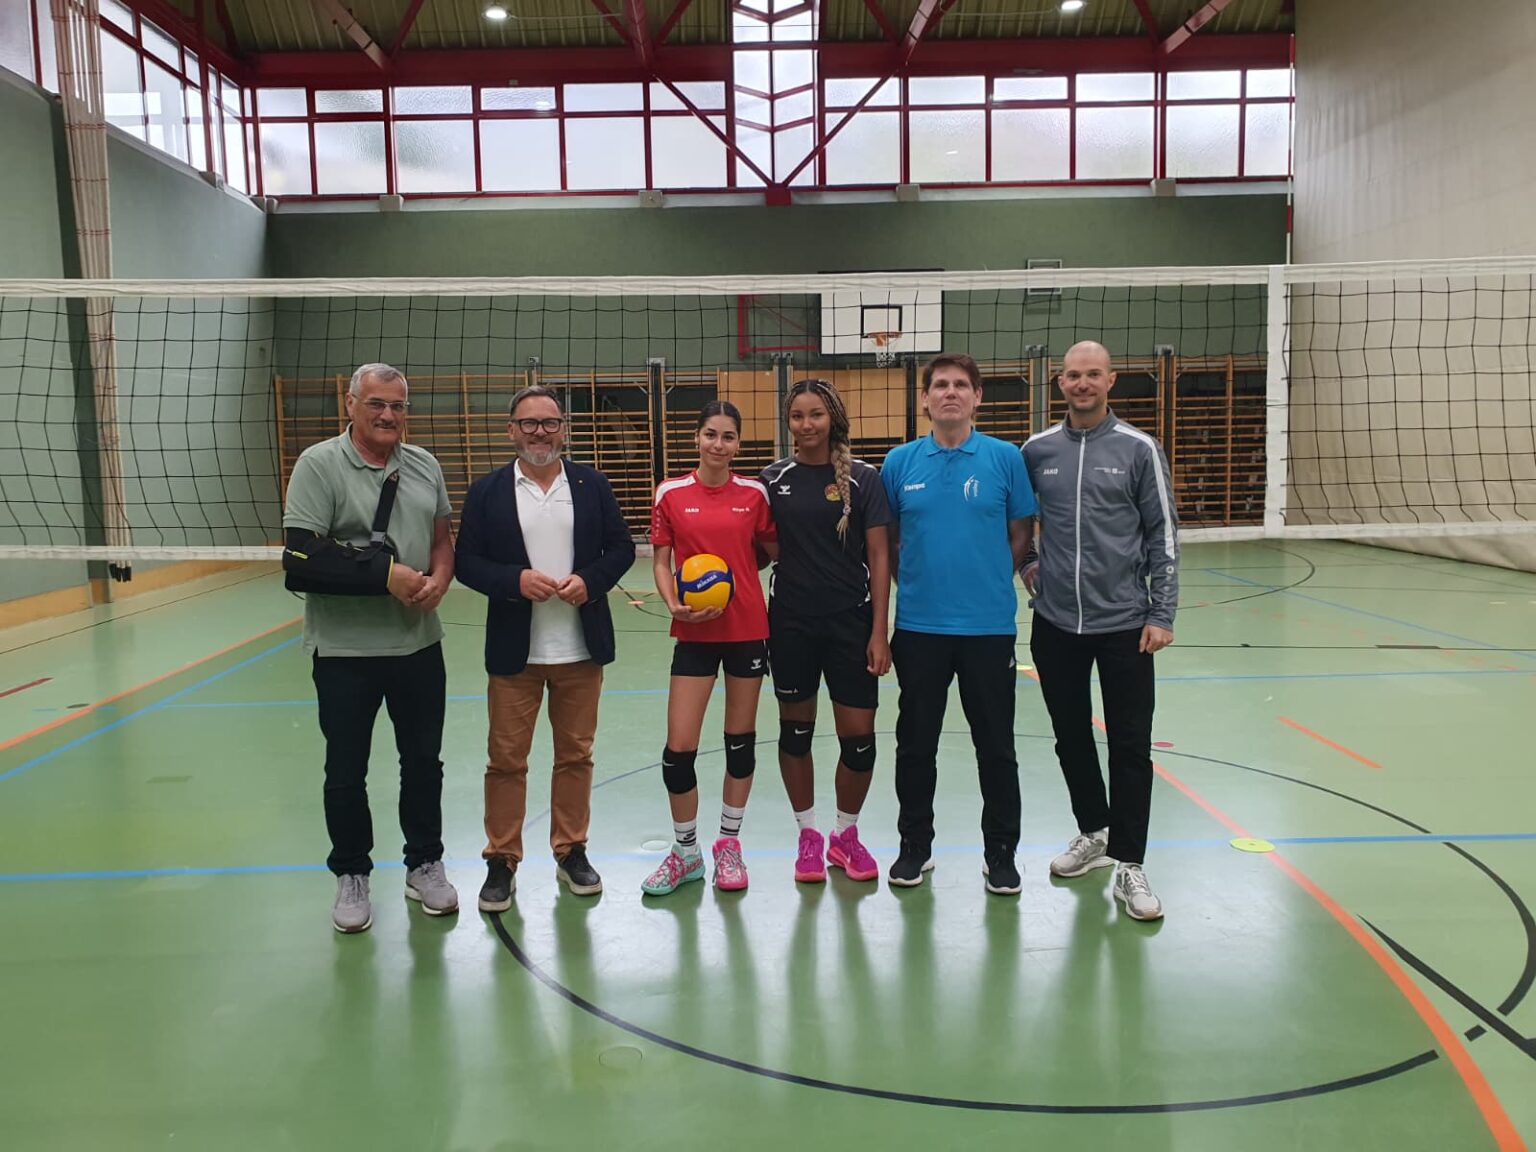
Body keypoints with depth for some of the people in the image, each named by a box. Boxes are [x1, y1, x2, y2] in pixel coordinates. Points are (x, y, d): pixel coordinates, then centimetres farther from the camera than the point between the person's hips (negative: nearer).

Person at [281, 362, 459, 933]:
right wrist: (385, 575, -19)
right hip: (345, 649, -4)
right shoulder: (319, 463, -10)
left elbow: (443, 536, 14)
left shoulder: (424, 465, 7)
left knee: (424, 760, 14)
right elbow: (302, 556, -16)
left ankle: (424, 864, 32)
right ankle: (351, 876, 28)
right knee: (346, 772, 9)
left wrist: (439, 577, -8)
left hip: (419, 643, 4)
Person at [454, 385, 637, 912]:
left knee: (576, 755, 11)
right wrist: (515, 580, -17)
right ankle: (501, 862, 18)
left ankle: (571, 852, 26)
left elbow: (621, 547, 5)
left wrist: (590, 580, -13)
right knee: (506, 759, 5)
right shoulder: (487, 492, 1)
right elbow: (466, 561, -1)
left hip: (581, 649, 1)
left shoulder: (592, 484, 5)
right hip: (514, 651, -1)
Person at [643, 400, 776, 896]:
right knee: (678, 748, -4)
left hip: (748, 628, 1)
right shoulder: (671, 494, -1)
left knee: (741, 737, 10)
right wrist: (674, 603, -14)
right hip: (695, 632, -1)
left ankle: (729, 844, 28)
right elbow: (661, 562, 2)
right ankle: (685, 851, 18)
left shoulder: (754, 494, 1)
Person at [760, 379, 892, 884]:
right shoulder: (774, 479, 3)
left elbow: (879, 557, -3)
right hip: (791, 623, 2)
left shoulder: (863, 478, -2)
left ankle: (846, 834, 24)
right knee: (795, 730, 10)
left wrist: (879, 631, -8)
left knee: (859, 738, 1)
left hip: (851, 621, -1)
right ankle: (808, 834, 28)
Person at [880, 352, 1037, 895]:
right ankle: (915, 846, 27)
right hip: (918, 626, 1)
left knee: (996, 746, 8)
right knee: (915, 744, 11)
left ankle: (1001, 853, 23)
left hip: (989, 625, -1)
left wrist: (991, 582, 0)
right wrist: (914, 582, 3)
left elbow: (1021, 535, 4)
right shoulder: (900, 462, 3)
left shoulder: (1005, 458, -2)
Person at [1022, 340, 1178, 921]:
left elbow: (1164, 536, -2)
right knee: (1071, 736, 14)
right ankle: (1092, 833, 34)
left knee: (1130, 745, 1)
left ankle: (1128, 864, 12)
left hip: (1124, 622, -3)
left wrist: (1162, 615, -7)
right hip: (1055, 622, 3)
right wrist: (1025, 561, 9)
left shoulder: (1138, 449, -3)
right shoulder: (1038, 450, 4)